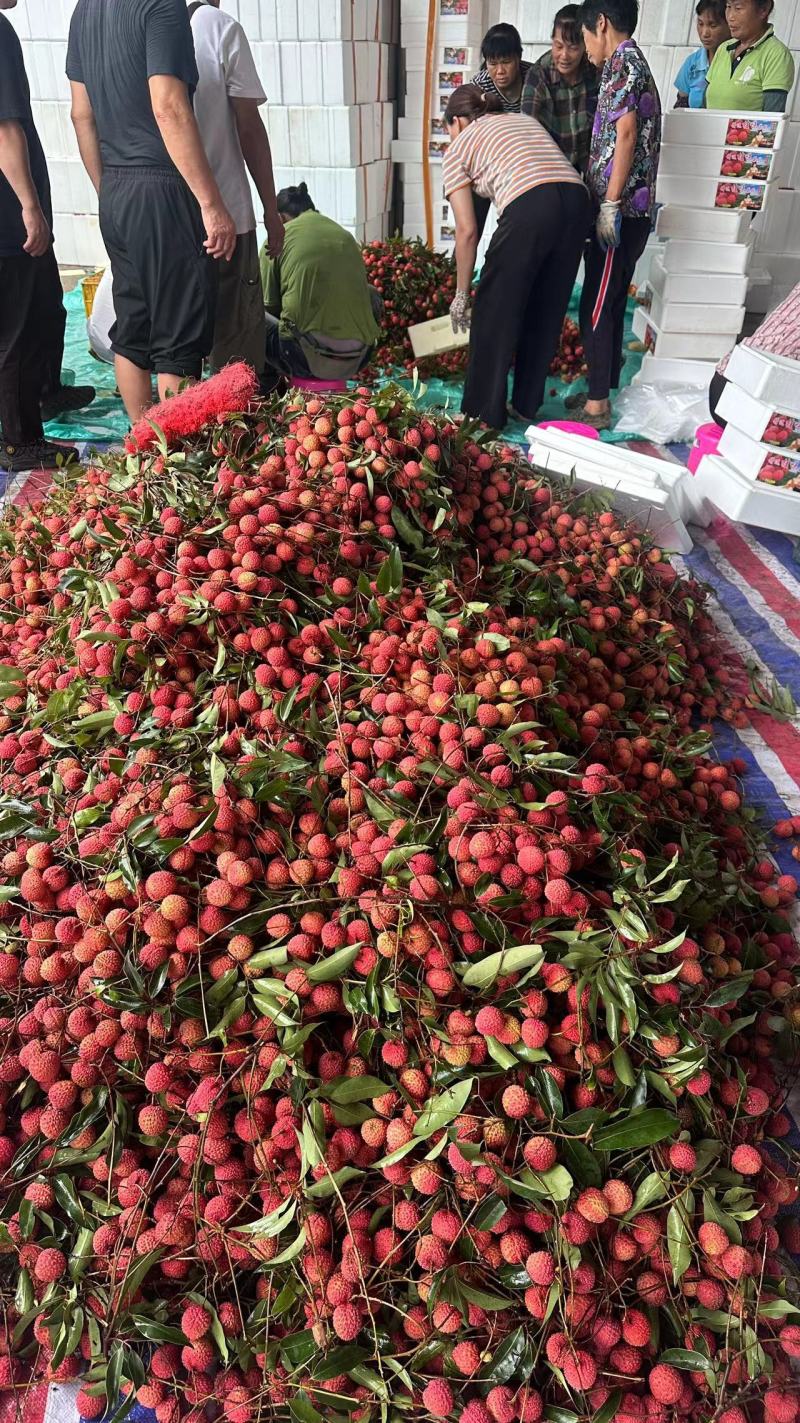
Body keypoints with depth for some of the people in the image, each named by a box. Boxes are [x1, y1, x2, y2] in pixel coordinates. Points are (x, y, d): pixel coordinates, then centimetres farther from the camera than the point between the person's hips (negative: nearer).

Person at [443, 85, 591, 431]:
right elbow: (555, 168, 21)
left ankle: (485, 413, 14)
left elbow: (467, 230, 9)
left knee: (494, 314, 8)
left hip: (529, 210, -6)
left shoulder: (458, 148, 16)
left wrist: (461, 294, 16)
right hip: (577, 200, 6)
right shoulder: (525, 119, 33)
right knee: (547, 312, 17)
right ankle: (527, 405, 28)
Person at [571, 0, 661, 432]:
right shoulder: (635, 64, 21)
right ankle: (602, 391, 21)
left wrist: (610, 205, -21)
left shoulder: (623, 64, -9)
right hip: (630, 211, 10)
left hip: (619, 211, -10)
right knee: (610, 305, 13)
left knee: (596, 309, -7)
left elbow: (625, 134, -19)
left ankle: (597, 405, -4)